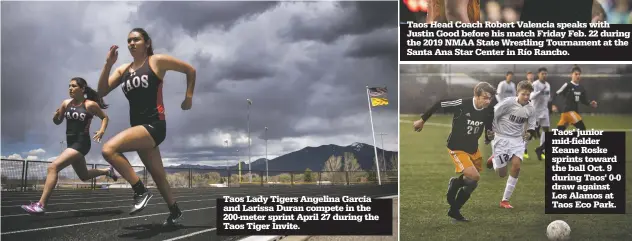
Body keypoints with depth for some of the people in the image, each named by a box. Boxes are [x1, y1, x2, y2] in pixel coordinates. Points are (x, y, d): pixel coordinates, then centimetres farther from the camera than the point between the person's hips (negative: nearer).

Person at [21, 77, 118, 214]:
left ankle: (41, 205, -25)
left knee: (53, 167, -22)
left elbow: (105, 117, 3)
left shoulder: (90, 105, -9)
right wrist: (56, 115, -9)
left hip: (81, 143, -8)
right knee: (84, 176, 23)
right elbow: (58, 122, 15)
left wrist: (101, 131, -15)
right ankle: (107, 171, 49)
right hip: (71, 143, 8)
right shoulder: (66, 103, 5)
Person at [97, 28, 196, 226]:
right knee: (158, 175, 17)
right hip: (139, 127, 7)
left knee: (109, 149, -25)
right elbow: (102, 92, 4)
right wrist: (108, 64, -5)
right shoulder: (123, 70, 13)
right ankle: (174, 211, 34)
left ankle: (141, 191, -18)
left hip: (154, 125, -7)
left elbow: (190, 70, 5)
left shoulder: (157, 61, -2)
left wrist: (188, 97, 2)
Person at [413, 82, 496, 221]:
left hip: (473, 149, 7)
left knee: (472, 183, 12)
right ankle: (455, 184, 9)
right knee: (474, 176, -23)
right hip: (457, 148, -6)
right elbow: (439, 104, -12)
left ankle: (454, 210, 29)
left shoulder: (487, 111, -8)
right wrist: (422, 120, -5)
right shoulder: (462, 104, -25)